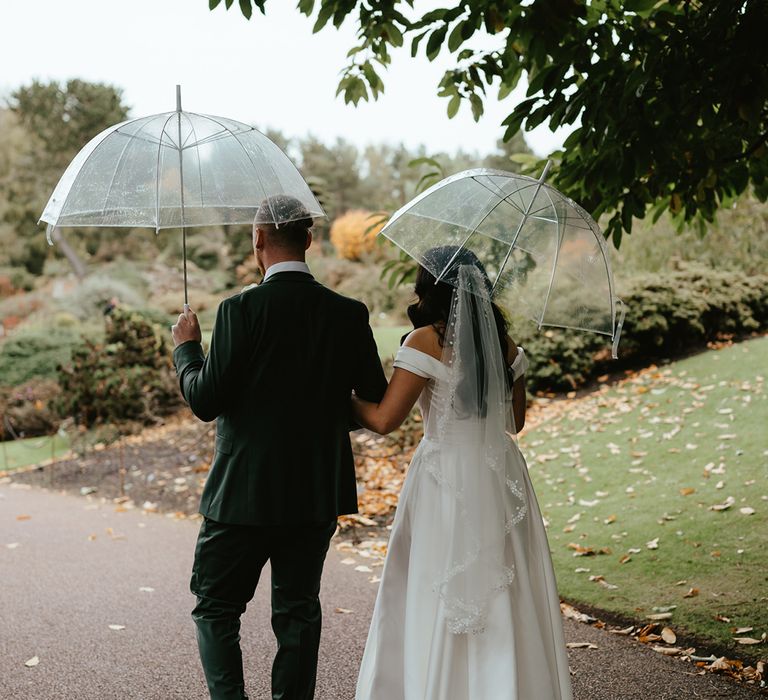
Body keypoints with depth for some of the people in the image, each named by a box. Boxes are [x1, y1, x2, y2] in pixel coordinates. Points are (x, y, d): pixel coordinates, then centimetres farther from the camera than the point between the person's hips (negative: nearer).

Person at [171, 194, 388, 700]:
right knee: (298, 610, 16)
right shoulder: (349, 313, -3)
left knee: (216, 608, 11)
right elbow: (377, 401, 1)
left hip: (245, 490, -4)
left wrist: (186, 347, 4)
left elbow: (205, 401, -13)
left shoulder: (241, 309, -15)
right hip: (317, 492, 4)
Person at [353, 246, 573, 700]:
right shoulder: (506, 345, 6)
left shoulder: (427, 341, -11)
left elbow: (384, 419, -13)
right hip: (502, 477, 6)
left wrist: (347, 399, 4)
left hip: (448, 483, -5)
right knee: (506, 599, 14)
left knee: (440, 604, 6)